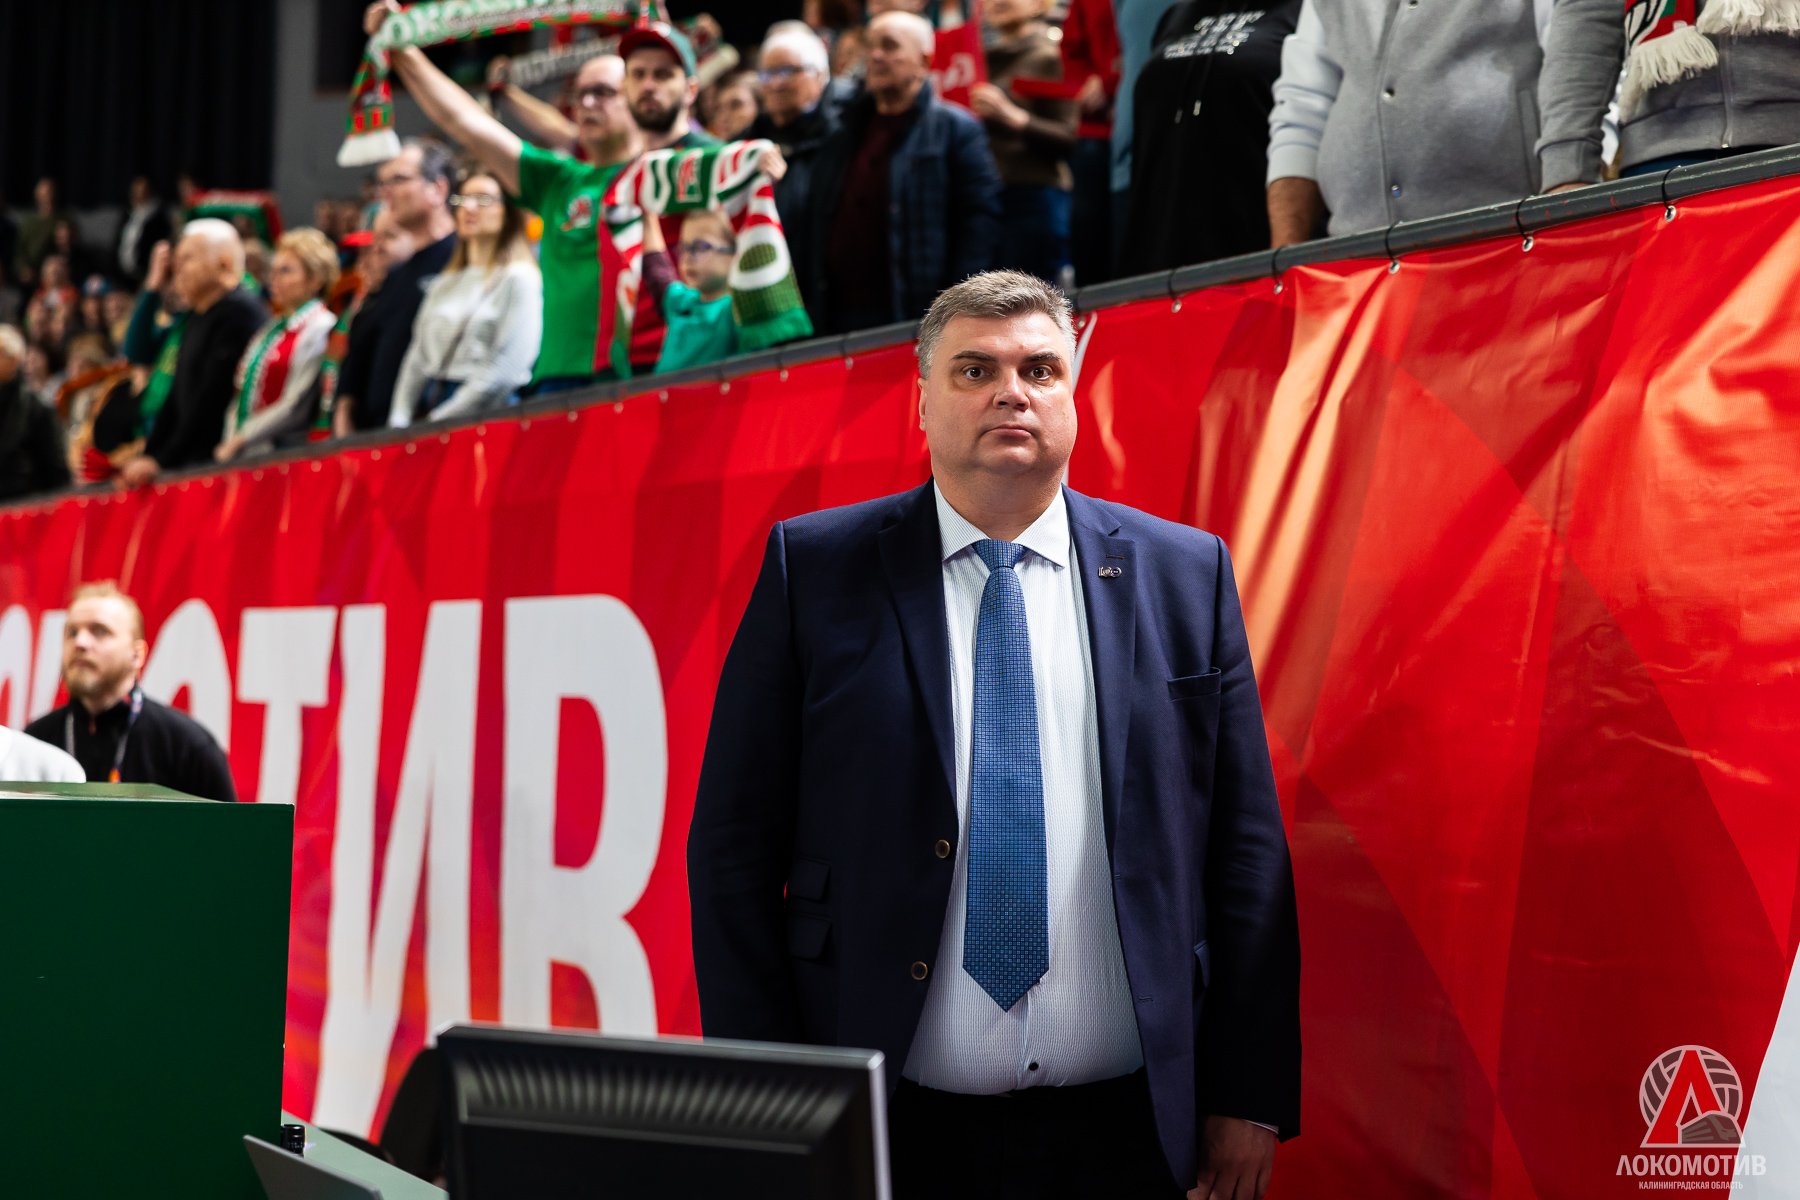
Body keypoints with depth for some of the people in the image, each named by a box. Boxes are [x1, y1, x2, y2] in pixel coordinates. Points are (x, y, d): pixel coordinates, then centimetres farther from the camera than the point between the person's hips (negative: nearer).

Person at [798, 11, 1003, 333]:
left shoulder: (956, 129, 1)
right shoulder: (845, 134, 19)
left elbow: (981, 217, -6)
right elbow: (810, 224, 20)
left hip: (913, 317, -5)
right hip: (839, 316, 5)